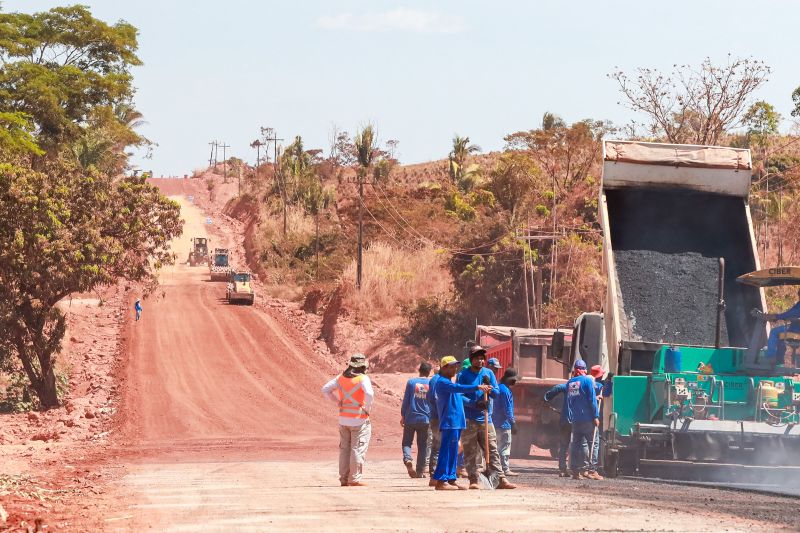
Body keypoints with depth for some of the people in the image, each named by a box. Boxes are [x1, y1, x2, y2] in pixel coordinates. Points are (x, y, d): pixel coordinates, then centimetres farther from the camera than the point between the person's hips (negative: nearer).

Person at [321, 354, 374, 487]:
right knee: (358, 449, -1)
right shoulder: (362, 378, -13)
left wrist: (338, 402, 10)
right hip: (359, 419, -6)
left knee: (344, 449, 13)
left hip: (343, 419, 6)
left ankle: (344, 478, 17)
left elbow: (325, 389, 8)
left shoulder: (341, 377, 5)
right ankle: (354, 479, -3)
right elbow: (369, 394, -29)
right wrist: (367, 408, -14)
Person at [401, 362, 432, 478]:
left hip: (410, 418, -1)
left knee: (407, 442, 8)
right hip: (425, 420, 1)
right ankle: (420, 471, 7)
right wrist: (432, 418, 16)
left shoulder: (411, 382, -2)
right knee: (423, 446, 8)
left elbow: (405, 400, 0)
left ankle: (407, 459, -20)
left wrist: (403, 416, 8)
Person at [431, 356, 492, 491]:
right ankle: (441, 481, -13)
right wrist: (477, 387, -31)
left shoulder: (450, 383, 24)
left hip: (456, 422, 10)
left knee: (453, 452, 11)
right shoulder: (442, 382, -10)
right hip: (449, 422, -10)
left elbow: (460, 397, 31)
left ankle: (451, 479, 15)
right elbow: (459, 388, -24)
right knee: (447, 451, -12)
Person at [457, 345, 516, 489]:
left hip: (485, 418, 3)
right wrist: (474, 404, -22)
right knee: (470, 452, -1)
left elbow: (496, 393, 6)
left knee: (492, 450, 0)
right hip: (468, 419, -3)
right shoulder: (463, 375, -2)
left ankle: (502, 479, -5)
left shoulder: (488, 373, 9)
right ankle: (473, 480, 2)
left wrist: (489, 387, -15)